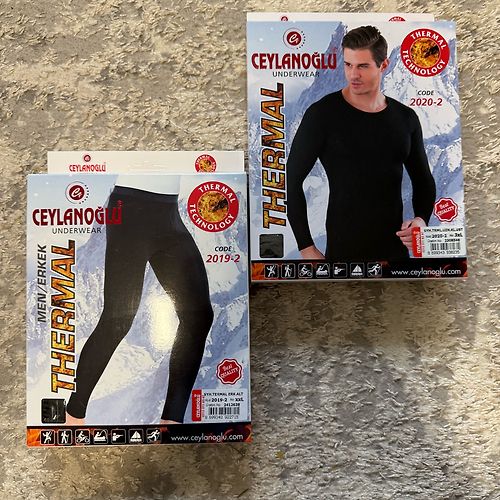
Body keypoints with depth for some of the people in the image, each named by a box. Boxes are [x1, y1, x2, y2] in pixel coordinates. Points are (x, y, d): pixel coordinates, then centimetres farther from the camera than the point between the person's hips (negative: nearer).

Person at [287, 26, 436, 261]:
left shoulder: (406, 118, 6)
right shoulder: (323, 114, -7)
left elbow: (423, 180, 18)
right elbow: (292, 180, -7)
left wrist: (421, 219, -1)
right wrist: (306, 247, -10)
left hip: (395, 249, 4)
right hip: (343, 251, -4)